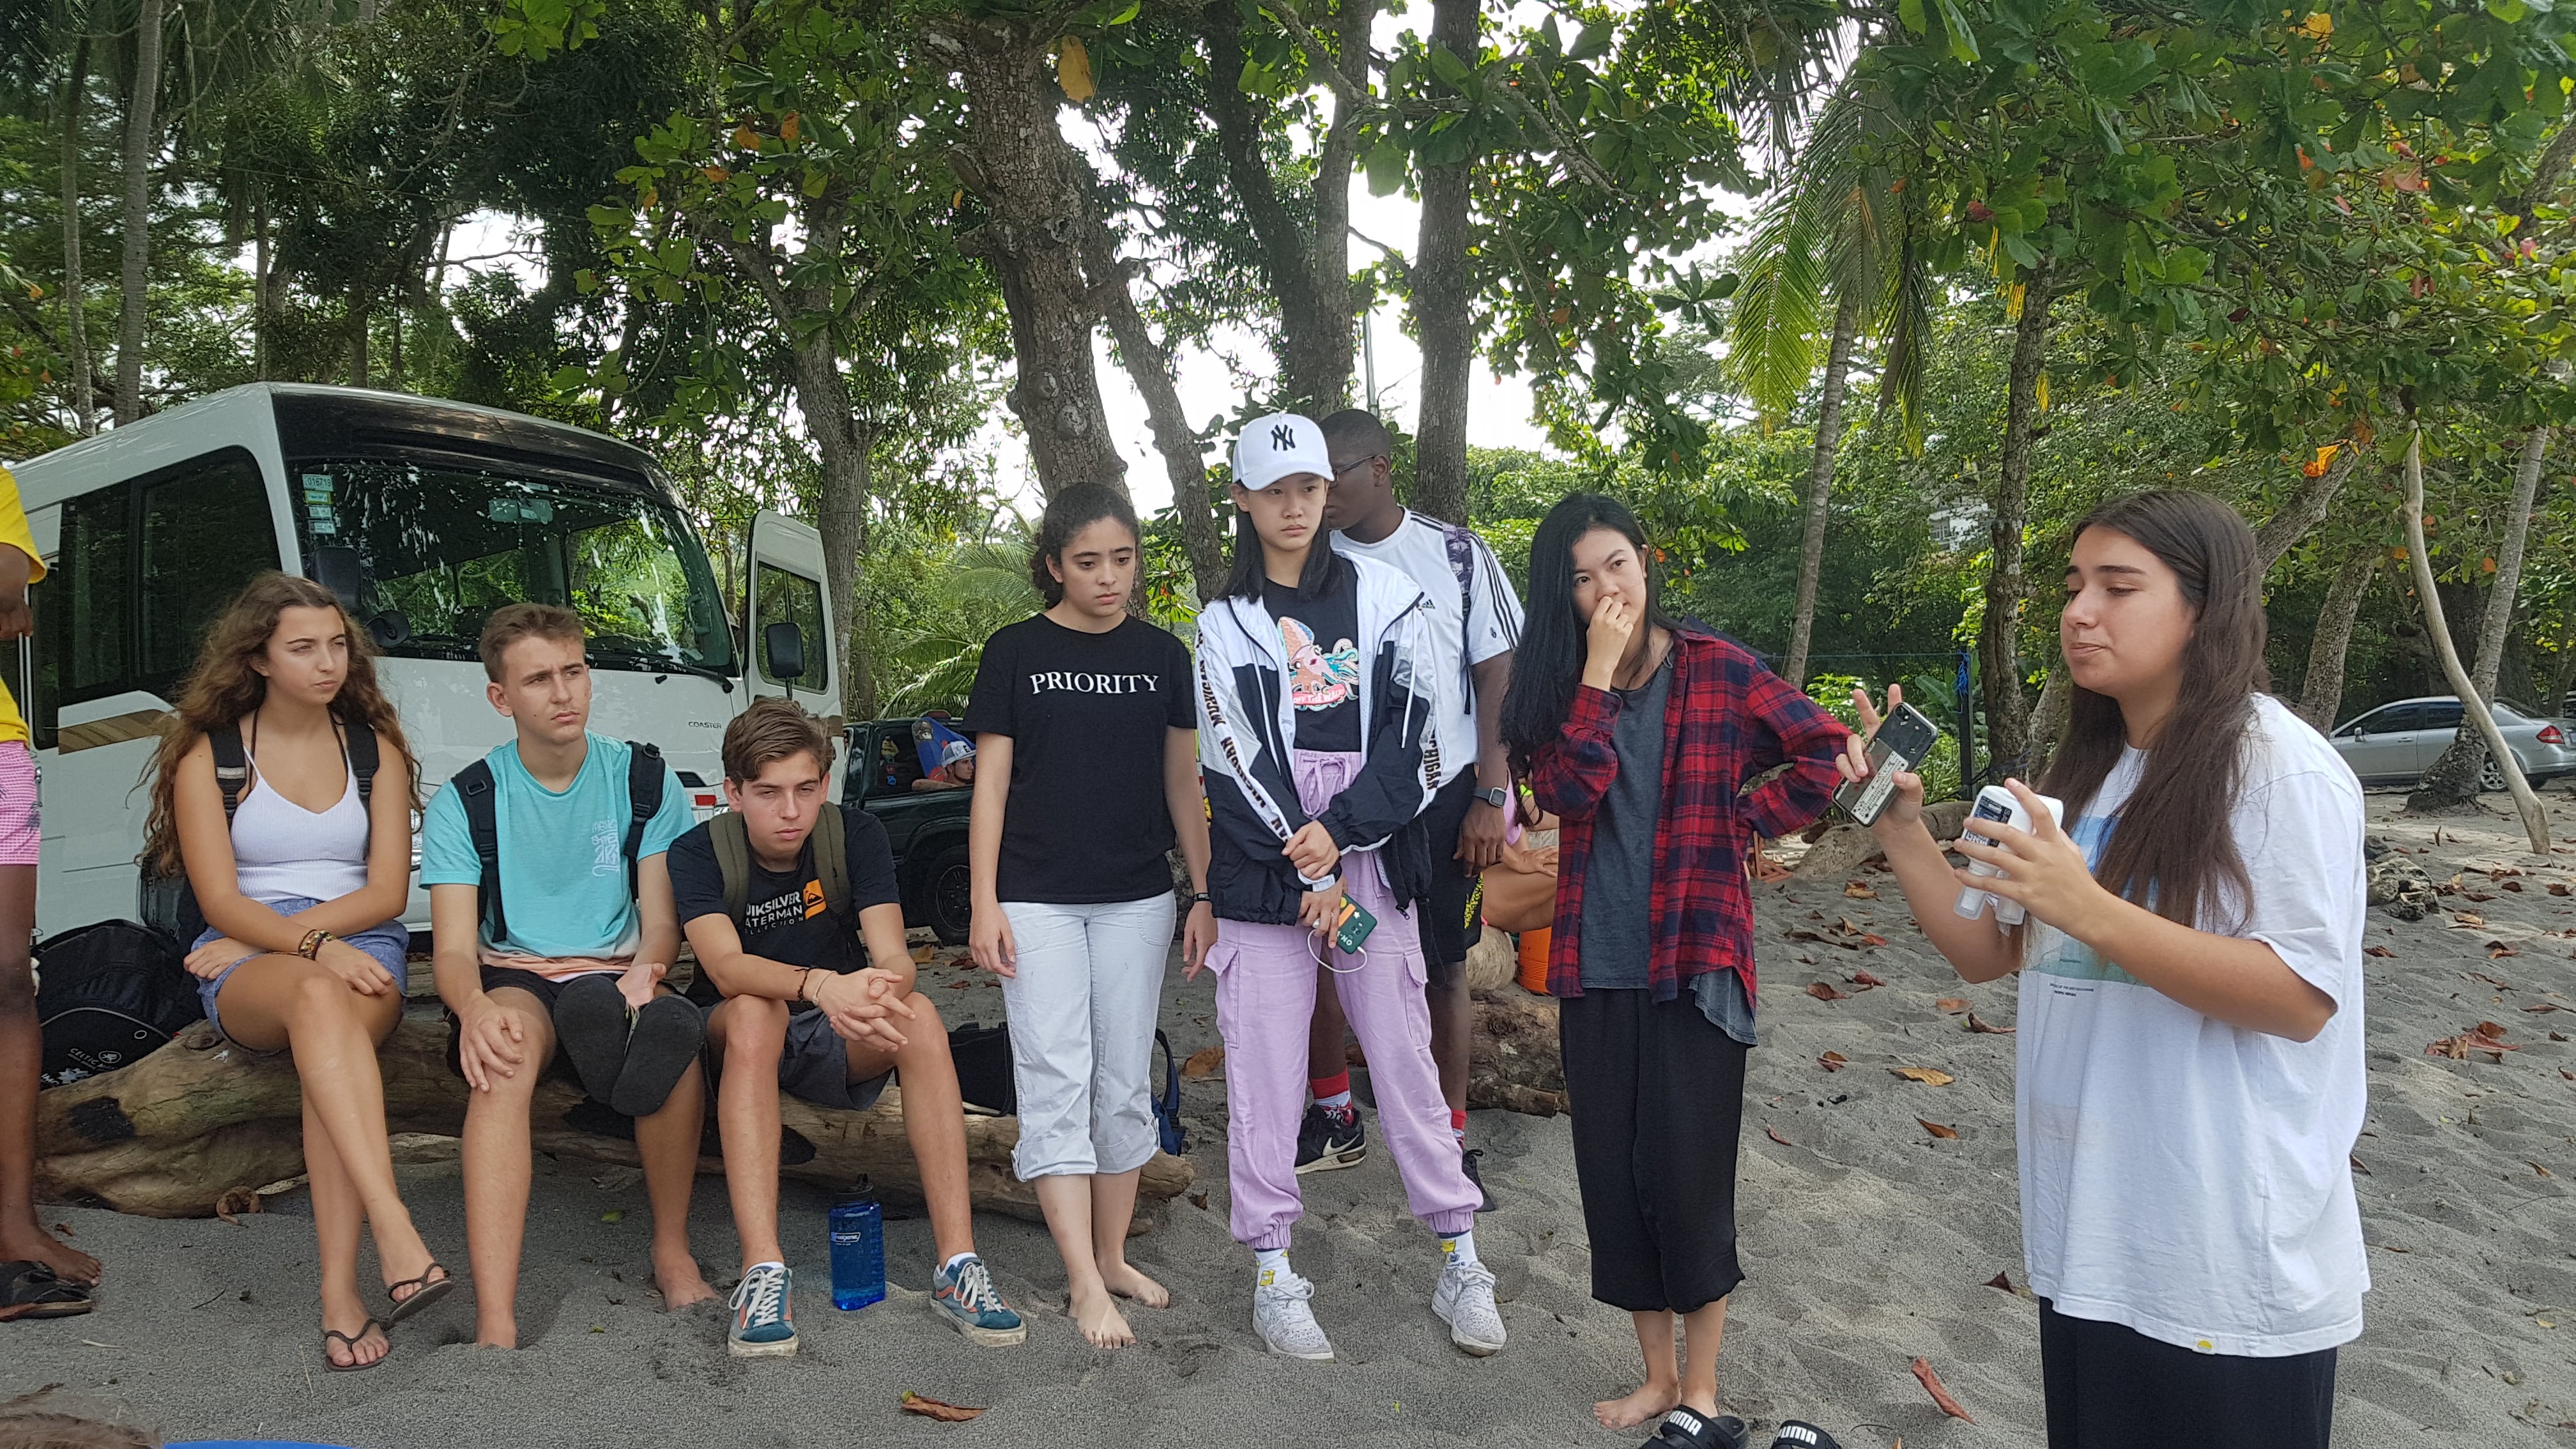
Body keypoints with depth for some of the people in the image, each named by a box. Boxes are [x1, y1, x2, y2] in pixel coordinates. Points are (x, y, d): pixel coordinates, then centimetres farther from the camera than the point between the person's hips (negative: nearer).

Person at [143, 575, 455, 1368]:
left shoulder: (376, 748, 12)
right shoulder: (208, 756, 7)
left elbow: (387, 892, 4)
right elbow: (221, 901, -3)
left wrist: (263, 935, -8)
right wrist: (315, 947, -22)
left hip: (363, 948, 1)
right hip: (244, 966, -1)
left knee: (332, 1035, -36)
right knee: (319, 998, -39)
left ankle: (341, 1288, -44)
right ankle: (398, 1238, -53)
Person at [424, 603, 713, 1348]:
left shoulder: (645, 781, 4)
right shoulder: (465, 802, 1)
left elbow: (663, 921, 2)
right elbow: (453, 949, -6)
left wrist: (645, 970, -23)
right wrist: (474, 1007, -31)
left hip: (617, 975, 1)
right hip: (514, 979, -1)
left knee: (675, 1034, -35)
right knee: (505, 1055, -37)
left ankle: (673, 1250, -12)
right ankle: (496, 1324, -44)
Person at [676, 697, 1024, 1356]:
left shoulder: (857, 837, -7)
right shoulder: (700, 853, -13)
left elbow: (894, 958, -19)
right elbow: (726, 968, -30)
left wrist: (881, 992, -44)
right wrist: (821, 986, -50)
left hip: (835, 1043, 2)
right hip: (734, 1040, -2)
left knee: (920, 1014, -29)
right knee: (753, 1012, -36)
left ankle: (957, 1264, -32)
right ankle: (763, 1274, -42)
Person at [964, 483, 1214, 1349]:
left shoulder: (1161, 656, 6)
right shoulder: (1016, 652, -1)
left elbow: (1183, 783, 9)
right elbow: (992, 784, -1)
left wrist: (1203, 895, 5)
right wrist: (984, 904, -7)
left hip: (1137, 901, 3)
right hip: (1038, 899, -3)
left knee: (1126, 1082, 9)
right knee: (1056, 1081, -5)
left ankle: (1114, 1257, 22)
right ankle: (1086, 1284, -1)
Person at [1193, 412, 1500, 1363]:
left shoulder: (1384, 597, 8)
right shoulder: (1225, 624, 8)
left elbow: (1409, 731, -1)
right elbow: (1240, 756, -2)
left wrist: (1339, 831, -13)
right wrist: (1313, 877, -10)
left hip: (1370, 857, 0)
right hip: (1265, 871, 0)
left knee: (1405, 1054, 2)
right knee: (1264, 1071, 0)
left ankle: (1459, 1263, 12)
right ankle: (1272, 1274, 11)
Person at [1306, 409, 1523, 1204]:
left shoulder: (1457, 556, -3)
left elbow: (1497, 677, -2)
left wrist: (1491, 798, -8)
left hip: (1440, 796, -2)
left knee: (1445, 969, 6)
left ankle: (1452, 1139, 22)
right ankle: (1335, 1118, 26)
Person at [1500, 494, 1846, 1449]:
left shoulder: (1719, 671, -3)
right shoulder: (1558, 686, 5)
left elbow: (1826, 752, 0)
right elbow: (1566, 792, -12)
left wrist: (1740, 817, -5)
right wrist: (1598, 672, -15)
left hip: (1695, 958, -3)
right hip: (1596, 966, 4)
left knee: (1686, 1171, 1)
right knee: (1613, 1172, 9)